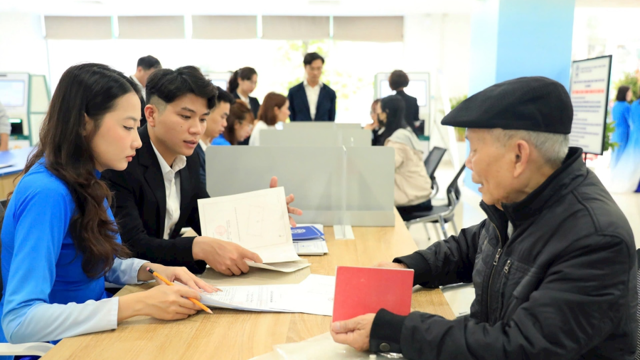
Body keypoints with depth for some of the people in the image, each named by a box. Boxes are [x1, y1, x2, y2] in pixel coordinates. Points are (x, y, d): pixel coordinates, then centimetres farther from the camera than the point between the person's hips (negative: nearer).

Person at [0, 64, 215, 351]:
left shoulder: (86, 180, 1)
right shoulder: (46, 194, -25)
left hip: (87, 334, 7)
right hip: (52, 348, -7)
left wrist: (151, 270, -7)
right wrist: (137, 304, -33)